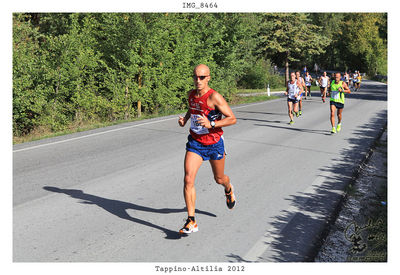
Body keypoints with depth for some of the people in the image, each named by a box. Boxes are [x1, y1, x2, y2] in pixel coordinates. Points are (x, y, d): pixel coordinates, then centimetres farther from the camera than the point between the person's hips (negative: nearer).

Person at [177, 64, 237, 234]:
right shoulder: (191, 95, 0)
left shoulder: (214, 97, -19)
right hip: (195, 143, 3)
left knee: (219, 179, 17)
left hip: (214, 144, -3)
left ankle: (228, 189, 57)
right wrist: (185, 119, 3)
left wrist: (211, 124, -29)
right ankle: (191, 222, -7)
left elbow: (232, 119, -17)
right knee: (188, 179, -13)